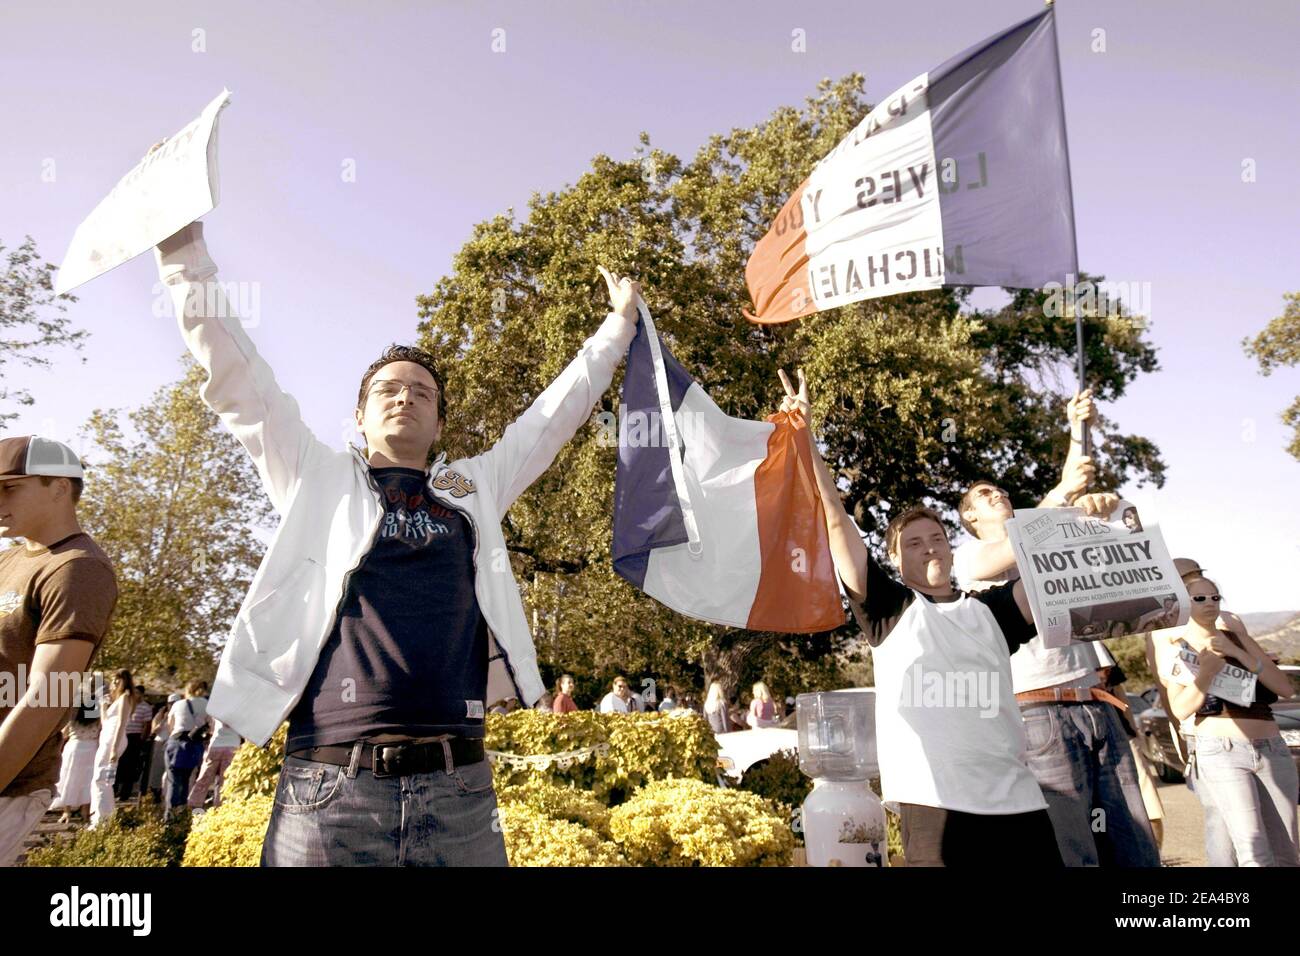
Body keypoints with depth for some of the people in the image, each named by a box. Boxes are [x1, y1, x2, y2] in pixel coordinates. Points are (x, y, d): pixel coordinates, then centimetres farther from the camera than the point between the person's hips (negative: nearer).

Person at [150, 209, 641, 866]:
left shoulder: (473, 490, 16)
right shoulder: (319, 483, 12)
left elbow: (555, 411, 22)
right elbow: (238, 381, 8)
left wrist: (618, 323, 27)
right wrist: (184, 254, 4)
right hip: (330, 786, -1)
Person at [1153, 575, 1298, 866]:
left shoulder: (1237, 637, 12)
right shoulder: (1177, 646, 3)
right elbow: (1181, 710, -7)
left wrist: (1236, 652, -10)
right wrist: (1206, 673, -21)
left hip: (1273, 750, 4)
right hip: (1221, 751, -4)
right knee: (1255, 854, -16)